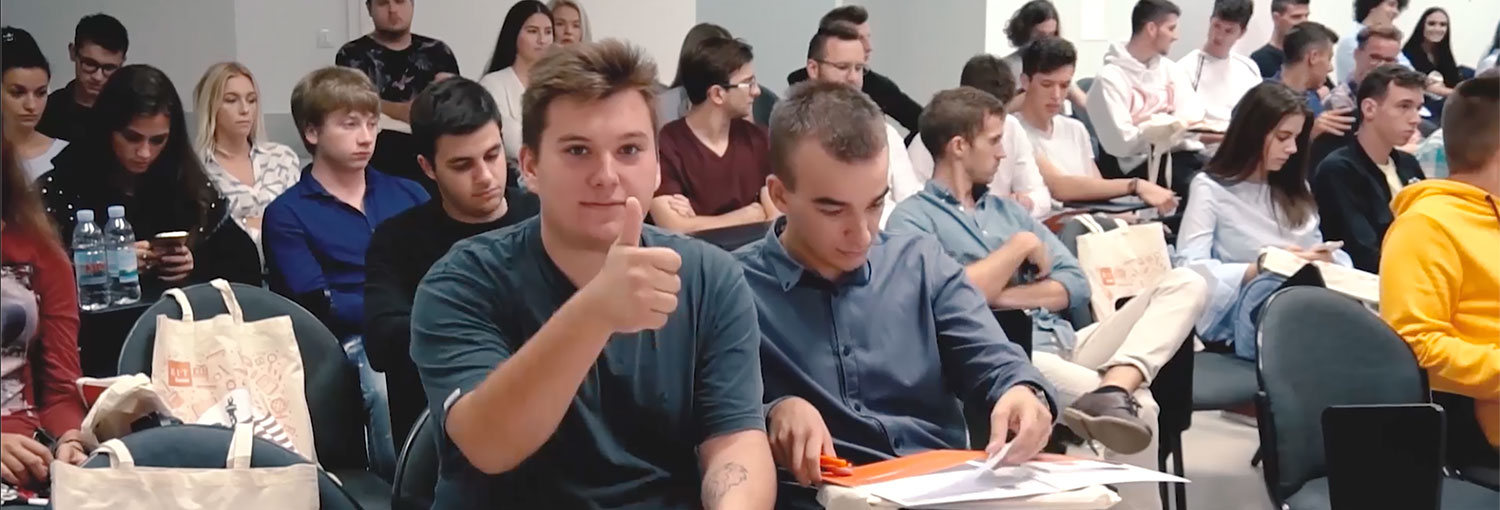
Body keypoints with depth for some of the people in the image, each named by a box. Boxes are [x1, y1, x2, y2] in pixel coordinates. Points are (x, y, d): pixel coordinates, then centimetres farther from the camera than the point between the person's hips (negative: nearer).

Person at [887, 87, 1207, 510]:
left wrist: (1005, 296, -4)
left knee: (1186, 283, -12)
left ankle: (1116, 386, -33)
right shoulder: (912, 219, 1)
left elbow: (1076, 285, 15)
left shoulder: (1006, 209, 25)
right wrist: (1021, 246, -5)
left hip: (1068, 344, 8)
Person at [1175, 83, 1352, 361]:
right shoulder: (1210, 188, 4)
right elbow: (1191, 270, -7)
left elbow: (1316, 256, 21)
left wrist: (1325, 259, -3)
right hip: (1241, 309, -6)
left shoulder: (1294, 190, 26)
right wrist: (1262, 269, -13)